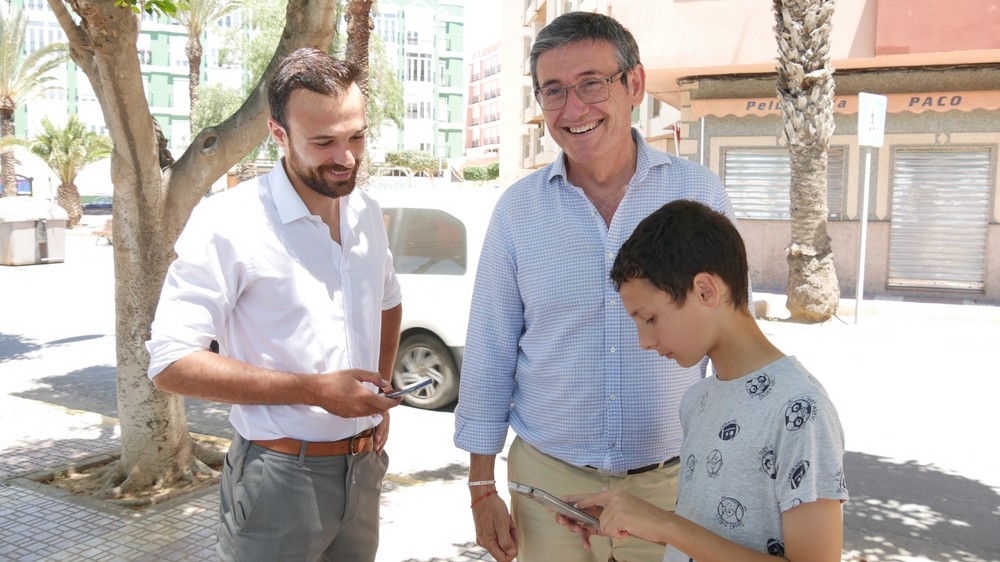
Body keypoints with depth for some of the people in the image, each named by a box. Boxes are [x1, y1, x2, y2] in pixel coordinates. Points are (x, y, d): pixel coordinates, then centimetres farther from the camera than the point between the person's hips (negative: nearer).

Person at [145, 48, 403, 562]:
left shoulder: (367, 215, 6)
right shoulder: (228, 223, -15)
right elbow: (171, 364, -18)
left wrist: (380, 394, 8)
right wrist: (314, 391, -21)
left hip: (364, 466, 6)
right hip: (280, 476, -6)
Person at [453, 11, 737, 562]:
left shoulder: (698, 193, -6)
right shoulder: (517, 208, -4)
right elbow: (489, 354, 1)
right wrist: (482, 487, 3)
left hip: (672, 481, 0)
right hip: (547, 480, 1)